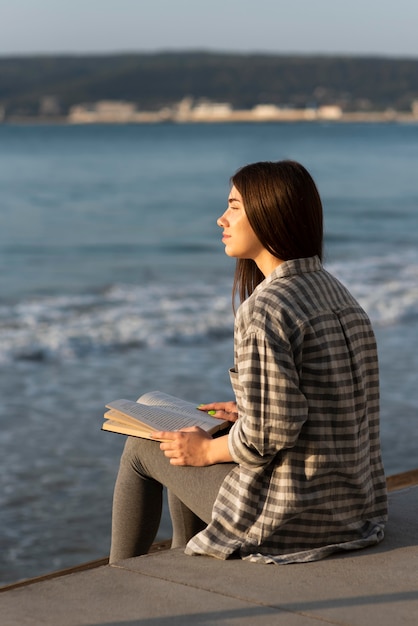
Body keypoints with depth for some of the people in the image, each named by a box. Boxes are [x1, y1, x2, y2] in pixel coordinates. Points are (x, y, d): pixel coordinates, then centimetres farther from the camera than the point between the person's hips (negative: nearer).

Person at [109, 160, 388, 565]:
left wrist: (207, 450, -7)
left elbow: (268, 435, -24)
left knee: (141, 447, 15)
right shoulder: (334, 292, 6)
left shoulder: (264, 309, -21)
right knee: (189, 446, 30)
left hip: (286, 516, -8)